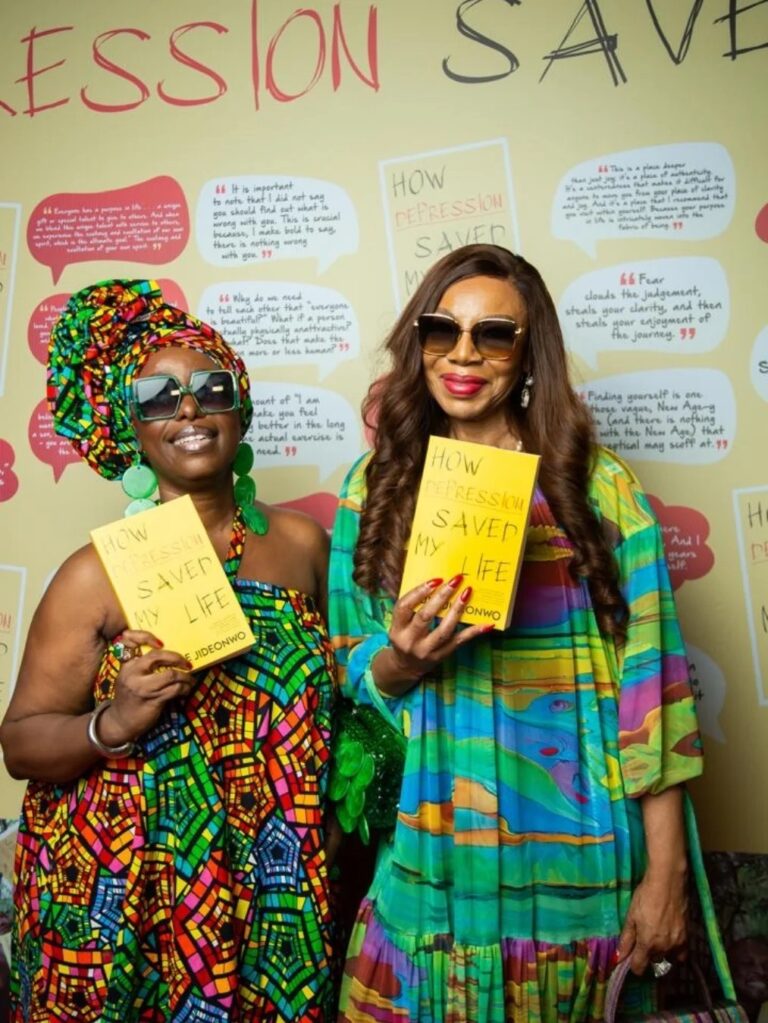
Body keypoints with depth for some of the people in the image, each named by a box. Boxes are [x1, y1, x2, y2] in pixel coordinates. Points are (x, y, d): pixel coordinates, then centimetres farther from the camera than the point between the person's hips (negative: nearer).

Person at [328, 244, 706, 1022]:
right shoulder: (377, 484, 1)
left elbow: (648, 682, -5)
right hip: (426, 857, 2)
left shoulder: (599, 484, -5)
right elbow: (350, 675, 4)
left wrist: (665, 871, -6)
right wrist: (402, 660, -18)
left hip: (577, 858, -1)